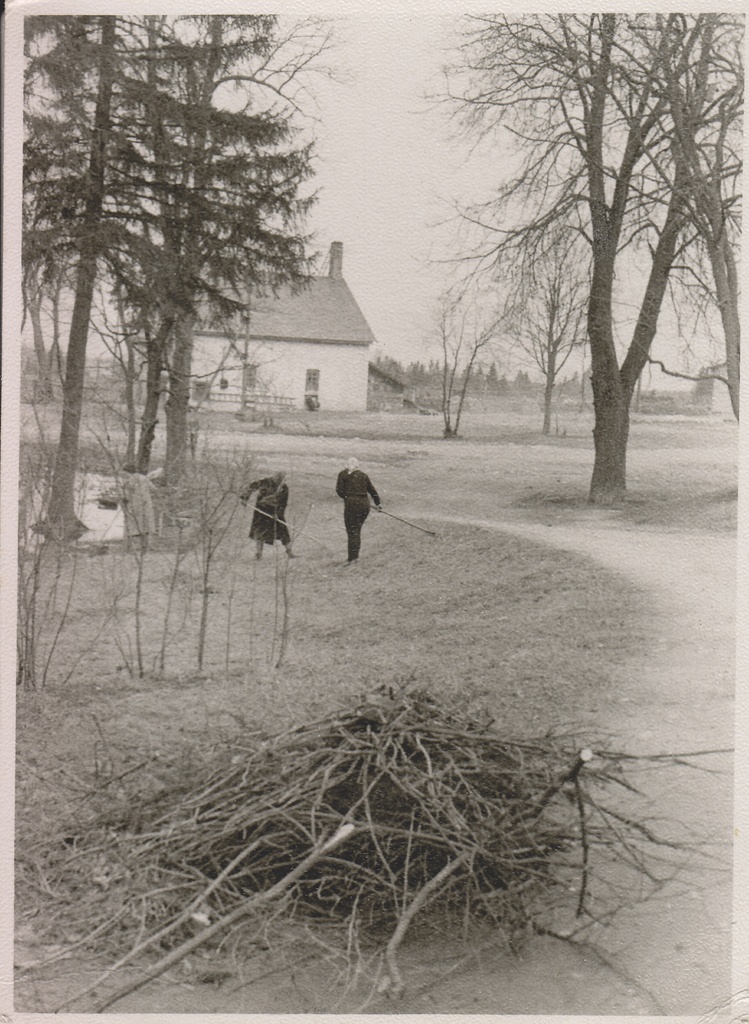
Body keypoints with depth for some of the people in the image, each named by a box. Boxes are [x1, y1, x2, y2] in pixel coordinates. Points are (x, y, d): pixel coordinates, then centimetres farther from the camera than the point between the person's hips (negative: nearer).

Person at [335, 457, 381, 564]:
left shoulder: (343, 474, 5)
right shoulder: (363, 475, 13)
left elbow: (339, 490, -1)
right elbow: (372, 490, 16)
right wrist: (377, 504, 25)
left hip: (351, 504, -4)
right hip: (365, 504, 4)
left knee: (352, 532, -3)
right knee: (357, 530, 14)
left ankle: (352, 558, -9)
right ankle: (355, 556, 15)